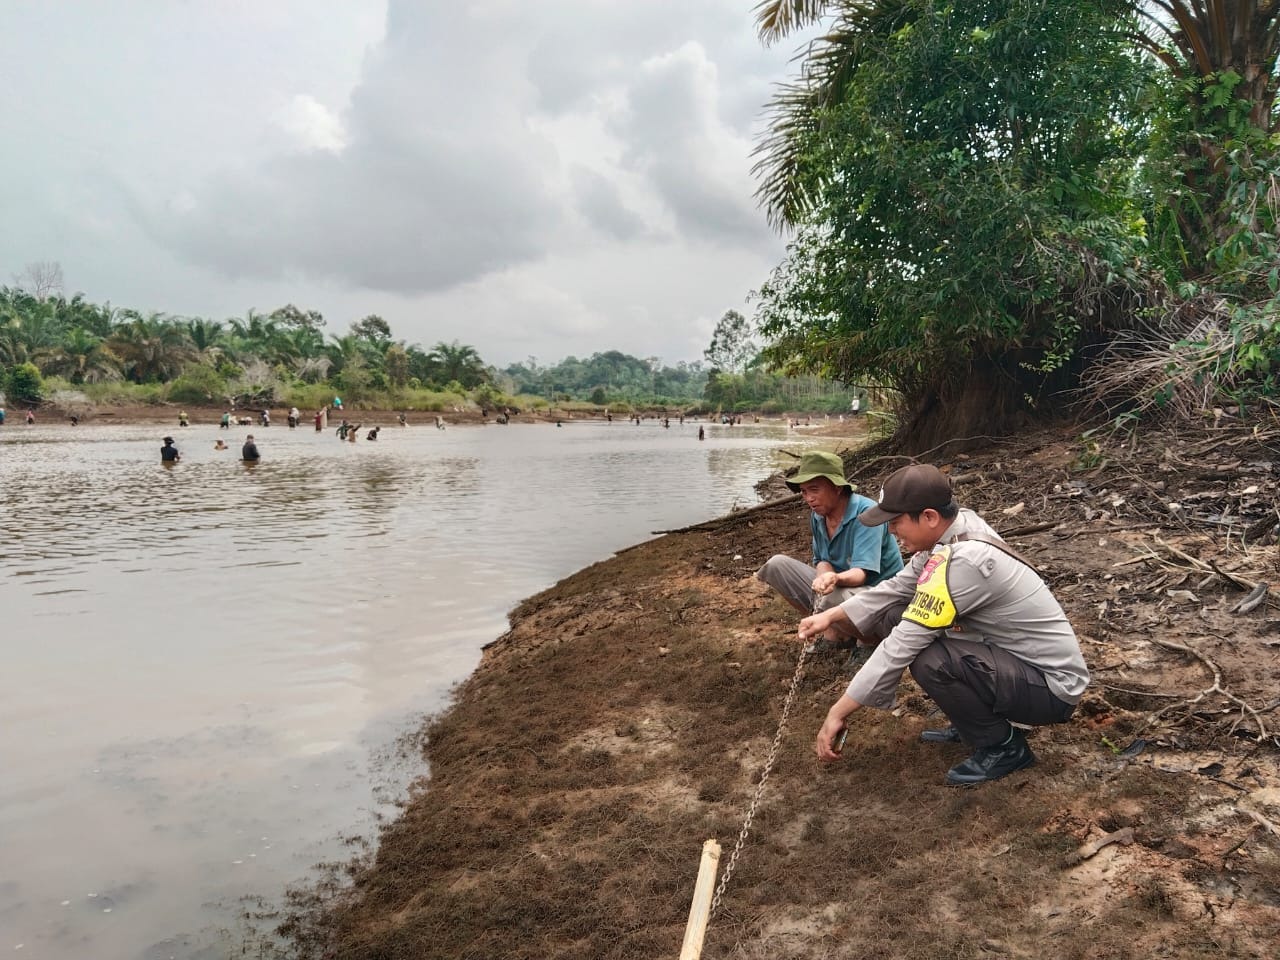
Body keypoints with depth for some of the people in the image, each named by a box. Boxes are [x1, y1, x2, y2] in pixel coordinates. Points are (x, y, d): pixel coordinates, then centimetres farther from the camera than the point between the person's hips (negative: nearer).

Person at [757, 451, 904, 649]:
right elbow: (822, 561, 5)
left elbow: (861, 573, -27)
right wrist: (825, 577, -20)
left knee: (834, 600, -40)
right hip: (839, 588, 7)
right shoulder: (818, 515, -1)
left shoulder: (866, 512, -22)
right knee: (777, 564, -4)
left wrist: (836, 578, -49)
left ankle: (873, 641, -5)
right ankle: (833, 631, 0)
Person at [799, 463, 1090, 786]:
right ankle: (975, 722, 17)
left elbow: (902, 646, -28)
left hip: (1053, 687, -9)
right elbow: (896, 587, 9)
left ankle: (1003, 746, -3)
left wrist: (838, 712, -21)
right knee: (912, 622, 6)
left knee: (928, 660, -28)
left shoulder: (961, 562, -30)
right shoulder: (960, 532, -4)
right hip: (1024, 662, 9)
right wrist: (830, 616, 5)